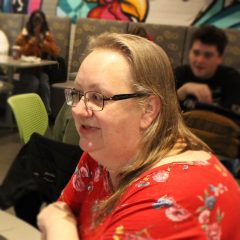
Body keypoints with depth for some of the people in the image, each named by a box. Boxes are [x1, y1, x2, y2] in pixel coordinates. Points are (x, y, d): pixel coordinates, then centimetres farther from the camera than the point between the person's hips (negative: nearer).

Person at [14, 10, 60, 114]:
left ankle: (46, 112, -27)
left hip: (42, 69, 1)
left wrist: (42, 41, -14)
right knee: (34, 82, -32)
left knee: (44, 83, -30)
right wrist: (32, 41, -18)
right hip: (26, 69, -1)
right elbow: (20, 53, -10)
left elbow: (55, 52, -4)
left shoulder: (47, 35, 6)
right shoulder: (24, 35, 0)